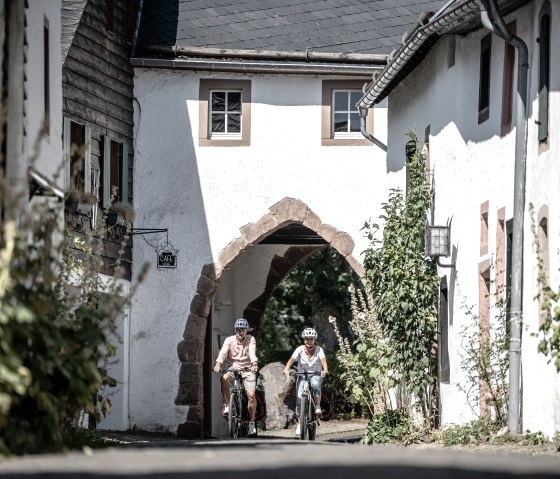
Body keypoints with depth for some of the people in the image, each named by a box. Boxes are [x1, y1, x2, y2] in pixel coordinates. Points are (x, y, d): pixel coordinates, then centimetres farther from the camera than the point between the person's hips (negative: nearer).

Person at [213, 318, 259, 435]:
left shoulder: (250, 340, -5)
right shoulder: (229, 340, -3)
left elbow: (252, 352, -21)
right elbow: (223, 352, -18)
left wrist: (254, 364, -40)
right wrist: (218, 364, -37)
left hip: (247, 369, -1)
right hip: (233, 368, 1)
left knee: (251, 395, -14)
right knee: (224, 378, -32)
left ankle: (252, 422, 1)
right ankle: (227, 405, -13)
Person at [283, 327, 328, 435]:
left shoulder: (319, 349, -9)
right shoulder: (300, 349, -8)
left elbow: (323, 360, -26)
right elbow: (292, 359, -22)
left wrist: (325, 370, -47)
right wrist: (286, 369, -41)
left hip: (316, 375, -1)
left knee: (315, 384, -37)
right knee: (299, 397, -16)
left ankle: (318, 406, -17)